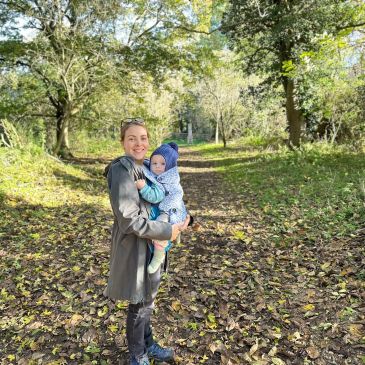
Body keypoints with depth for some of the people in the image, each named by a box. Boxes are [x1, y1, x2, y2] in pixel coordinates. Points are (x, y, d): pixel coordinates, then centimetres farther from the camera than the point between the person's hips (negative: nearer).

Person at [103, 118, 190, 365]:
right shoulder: (121, 170, -21)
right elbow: (130, 219, -26)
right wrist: (167, 232, -21)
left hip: (152, 244, 8)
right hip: (134, 246, -8)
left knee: (147, 300, 23)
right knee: (139, 305, 11)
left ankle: (148, 345, 45)